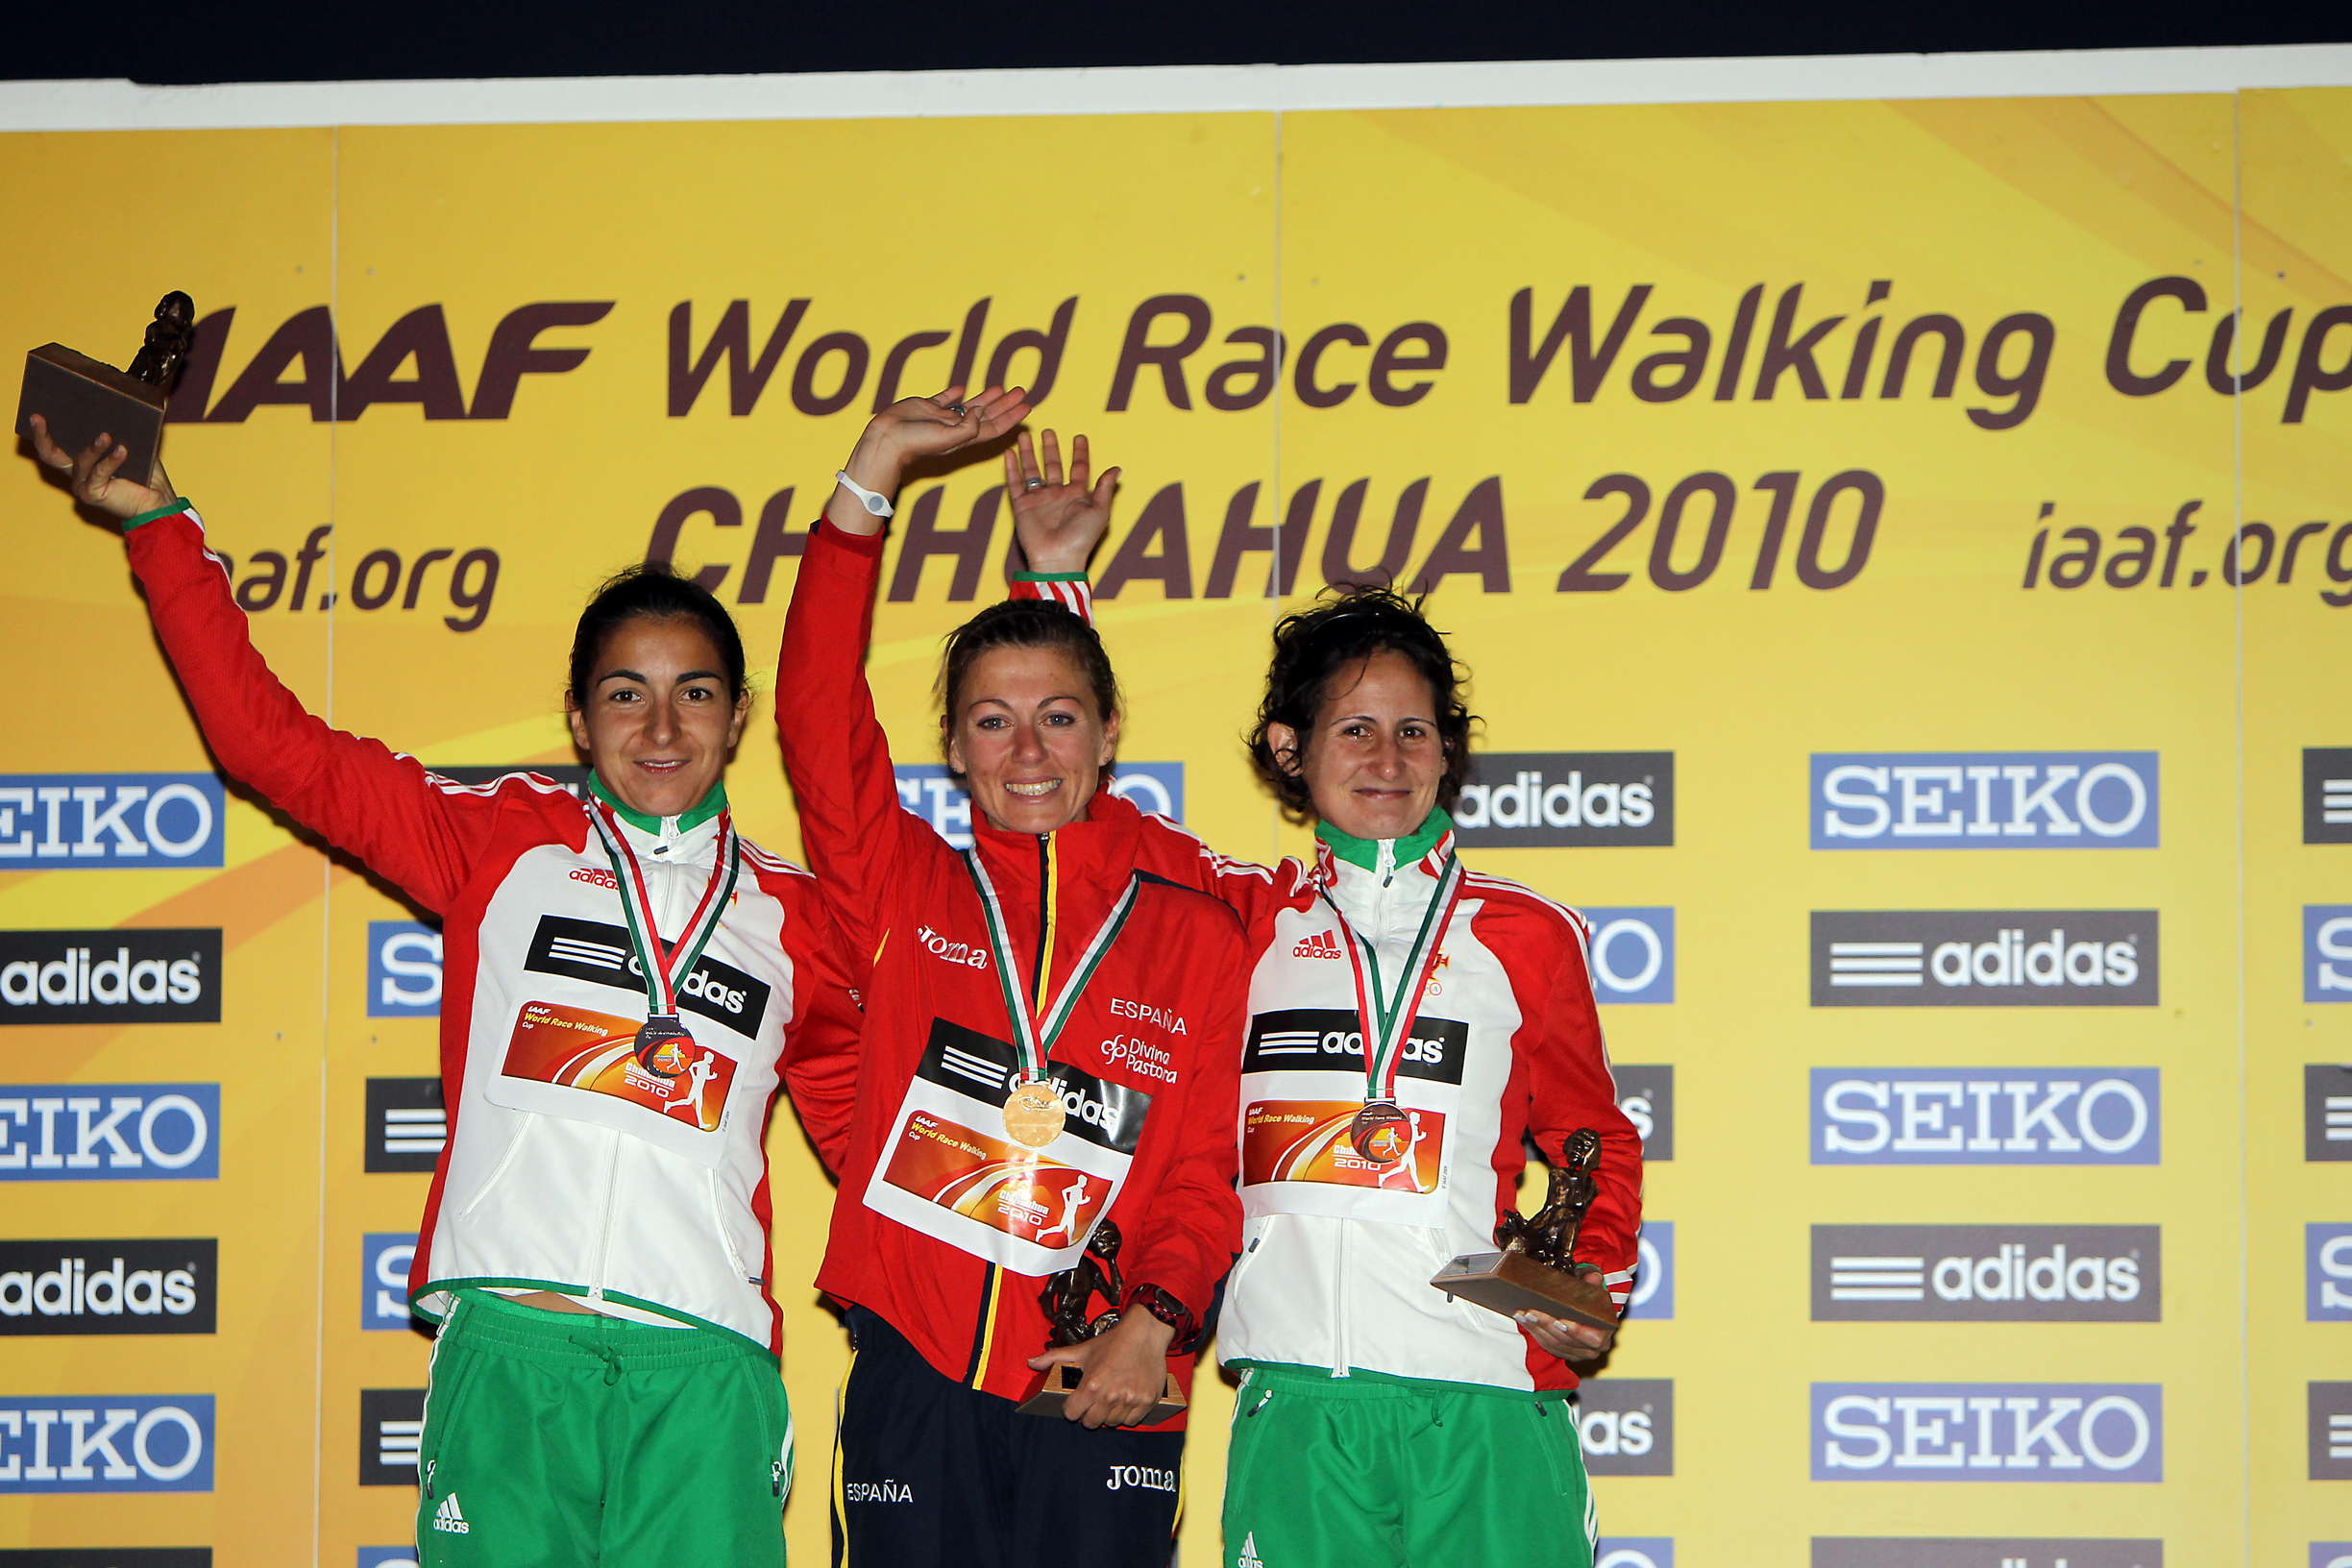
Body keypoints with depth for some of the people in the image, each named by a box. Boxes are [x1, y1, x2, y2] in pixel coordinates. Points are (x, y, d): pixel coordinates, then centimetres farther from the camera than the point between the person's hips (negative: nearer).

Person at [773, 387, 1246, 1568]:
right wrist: (875, 469, -2)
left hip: (1102, 1389, 0)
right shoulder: (904, 895, 10)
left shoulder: (1197, 938, 9)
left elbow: (1210, 1166, 5)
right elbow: (818, 713, 1)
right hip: (915, 1376, 0)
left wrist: (1155, 1320, -13)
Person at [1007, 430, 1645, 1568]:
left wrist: (1595, 1283, -1)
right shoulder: (1244, 918, 14)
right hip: (1297, 1392, 1)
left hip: (1489, 1398, -1)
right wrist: (1057, 581, 11)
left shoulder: (1526, 935, 12)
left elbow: (1592, 1141, 18)